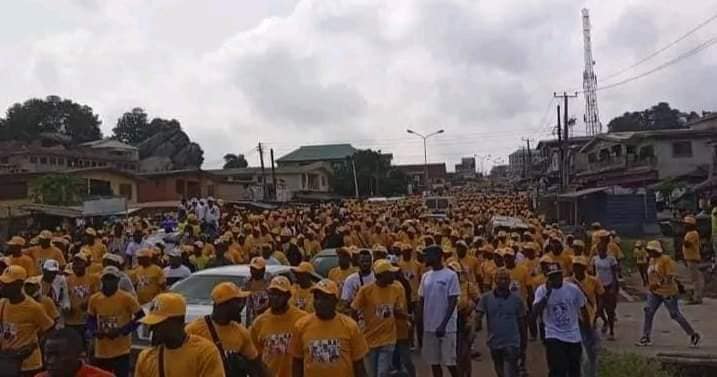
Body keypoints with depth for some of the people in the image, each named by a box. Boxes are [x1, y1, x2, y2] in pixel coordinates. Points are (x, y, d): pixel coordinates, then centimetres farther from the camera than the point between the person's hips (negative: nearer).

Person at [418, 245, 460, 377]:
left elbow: (453, 302, -13)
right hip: (429, 326, 6)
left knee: (449, 361, 0)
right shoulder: (426, 276, 8)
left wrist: (443, 324, -18)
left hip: (447, 327, -6)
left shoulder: (450, 275, -10)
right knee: (434, 361, 11)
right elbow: (422, 301, 12)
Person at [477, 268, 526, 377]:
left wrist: (523, 345, 8)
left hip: (511, 344, -2)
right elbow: (478, 316, -7)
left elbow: (521, 323, 5)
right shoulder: (486, 298, -2)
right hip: (494, 343, 3)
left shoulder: (517, 299, -2)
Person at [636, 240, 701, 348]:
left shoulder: (666, 260, -17)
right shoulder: (652, 260, 7)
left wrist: (658, 284, -30)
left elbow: (672, 276, -22)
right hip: (655, 293, 7)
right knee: (648, 312, -2)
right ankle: (646, 338, 2)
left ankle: (694, 335, 19)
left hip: (668, 292, -7)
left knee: (675, 315, 1)